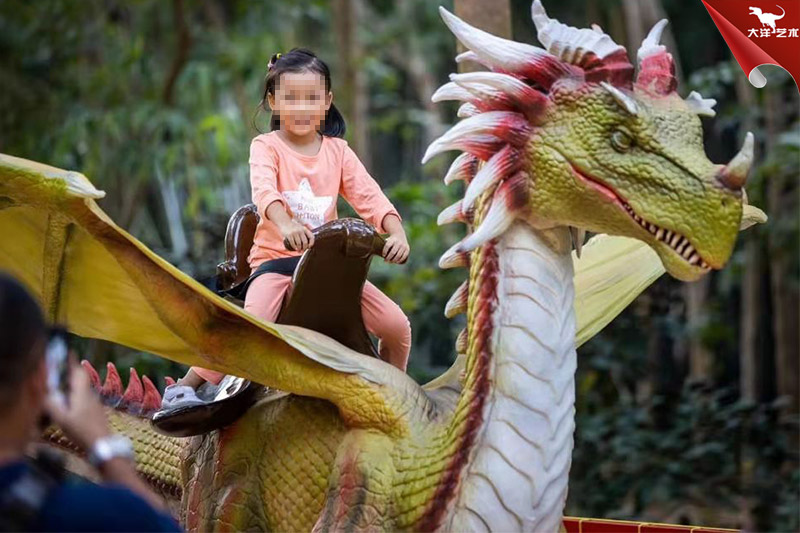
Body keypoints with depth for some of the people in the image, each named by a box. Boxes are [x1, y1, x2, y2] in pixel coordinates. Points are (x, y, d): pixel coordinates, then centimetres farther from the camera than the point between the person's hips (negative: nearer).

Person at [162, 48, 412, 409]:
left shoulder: (338, 151, 9)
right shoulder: (266, 147, -3)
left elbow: (369, 196, -1)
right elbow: (264, 190, -23)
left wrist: (397, 233, -21)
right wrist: (286, 224, -45)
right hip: (275, 258, -4)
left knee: (397, 325, -7)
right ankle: (182, 389, -21)